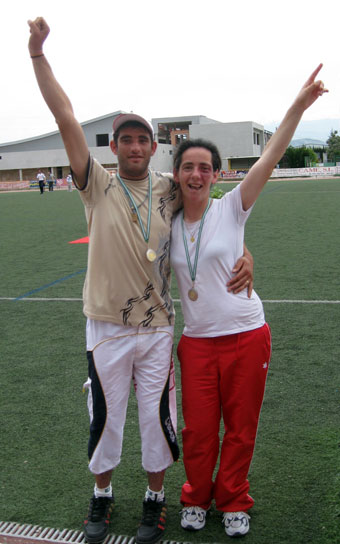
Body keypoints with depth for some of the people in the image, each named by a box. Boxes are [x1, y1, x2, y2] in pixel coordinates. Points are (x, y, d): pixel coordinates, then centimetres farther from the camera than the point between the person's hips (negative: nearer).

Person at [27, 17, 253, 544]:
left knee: (157, 417, 11)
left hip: (158, 327, 1)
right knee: (105, 416, 13)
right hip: (107, 327, -1)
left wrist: (243, 254, -5)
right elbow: (66, 118, -9)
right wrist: (37, 52, -13)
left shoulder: (170, 191, 1)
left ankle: (154, 500, 35)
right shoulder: (99, 187, -4)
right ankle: (102, 496, 38)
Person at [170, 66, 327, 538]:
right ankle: (196, 498, 36)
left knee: (241, 429, 11)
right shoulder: (168, 224, 3)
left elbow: (269, 159, -16)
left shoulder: (230, 210, -6)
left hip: (246, 337, -2)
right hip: (197, 342, 2)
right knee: (198, 430, 9)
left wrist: (298, 106, -23)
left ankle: (233, 501, 35)